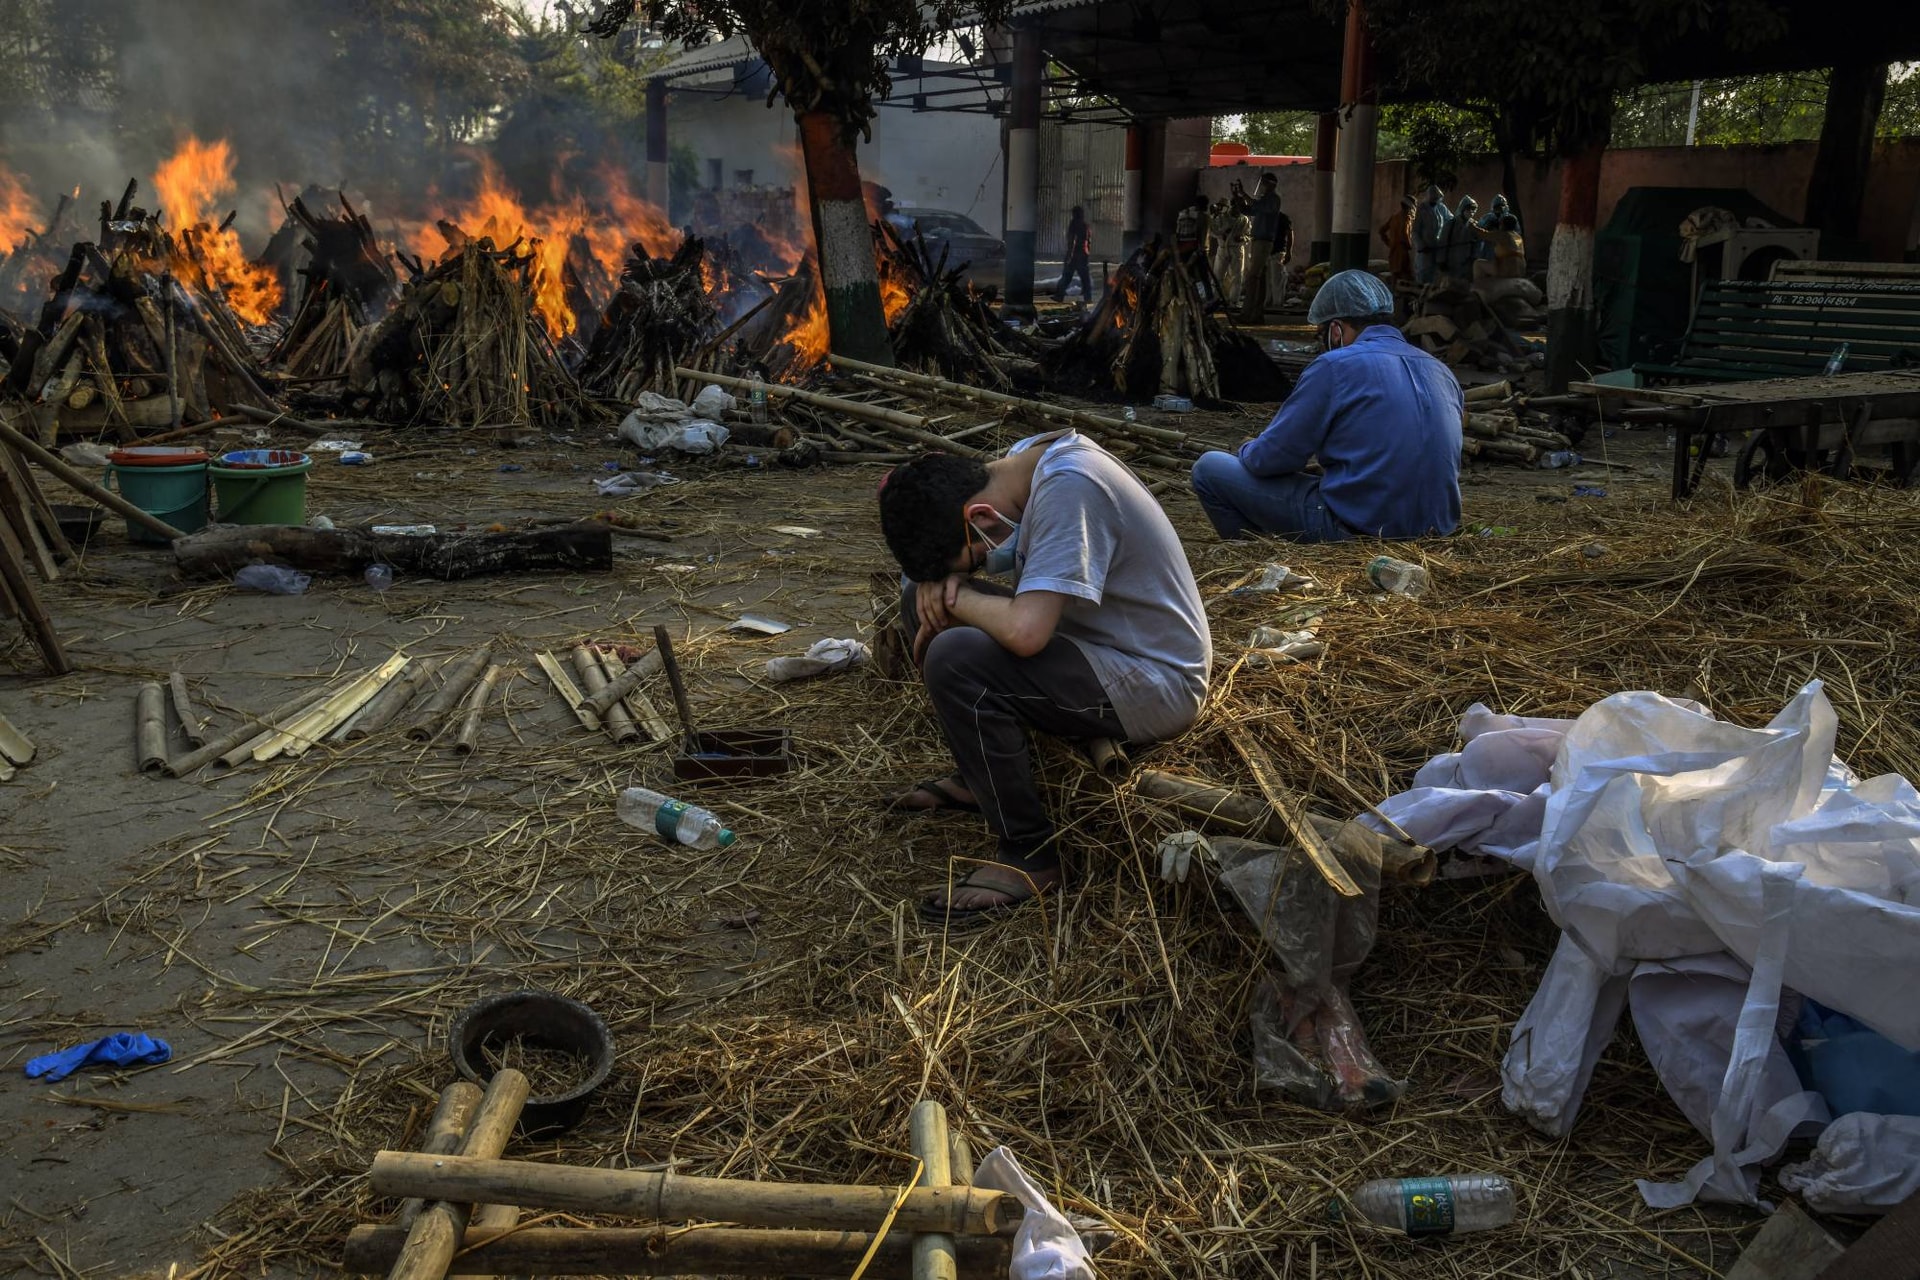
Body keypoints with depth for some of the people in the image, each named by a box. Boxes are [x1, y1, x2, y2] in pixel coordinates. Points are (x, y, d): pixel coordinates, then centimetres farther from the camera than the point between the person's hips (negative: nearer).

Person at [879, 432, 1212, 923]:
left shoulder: (1067, 489, -27)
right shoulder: (1025, 460, -1)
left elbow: (1025, 632, -36)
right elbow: (945, 544, 13)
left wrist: (955, 596, -16)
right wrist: (941, 580, -10)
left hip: (1155, 685, -9)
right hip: (1096, 639, 9)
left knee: (954, 659, -27)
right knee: (921, 598, 6)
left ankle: (1029, 855, -12)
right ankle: (981, 777, 18)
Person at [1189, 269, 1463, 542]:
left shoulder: (1335, 367, -11)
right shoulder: (1441, 370, 10)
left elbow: (1267, 459, -8)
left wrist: (1246, 452, 16)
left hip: (1357, 531, -8)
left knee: (1210, 468, 1)